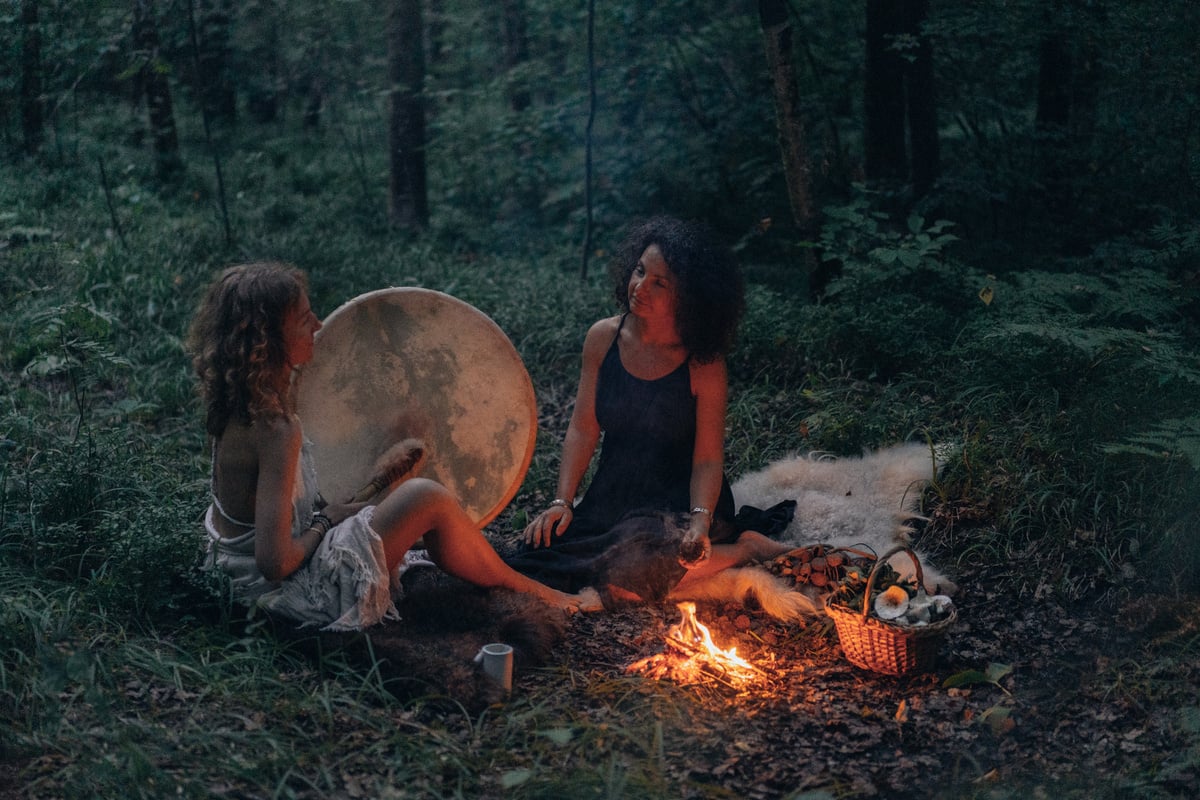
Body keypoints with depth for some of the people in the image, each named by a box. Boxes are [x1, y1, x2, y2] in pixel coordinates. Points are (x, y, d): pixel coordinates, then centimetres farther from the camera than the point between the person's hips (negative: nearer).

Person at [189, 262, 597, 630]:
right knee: (426, 498, -11)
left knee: (402, 486, 17)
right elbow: (276, 562, -31)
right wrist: (326, 520, -14)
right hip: (294, 593, -10)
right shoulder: (277, 430, -30)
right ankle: (522, 590, 12)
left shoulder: (237, 405, -2)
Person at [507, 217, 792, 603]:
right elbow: (583, 429, 0)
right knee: (542, 559, -17)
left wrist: (700, 521, -30)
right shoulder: (604, 338, -3)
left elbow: (708, 459, -13)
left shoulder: (703, 364, -14)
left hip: (680, 502, -5)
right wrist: (562, 501, -9)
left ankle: (742, 548, -5)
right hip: (612, 496, 5)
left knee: (628, 578, -32)